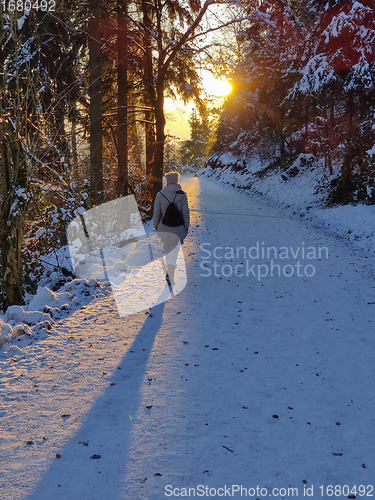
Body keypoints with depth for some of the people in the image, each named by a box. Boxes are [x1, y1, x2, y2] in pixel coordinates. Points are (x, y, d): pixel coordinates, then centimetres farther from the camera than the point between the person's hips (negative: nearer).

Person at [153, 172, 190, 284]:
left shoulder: (160, 195, -6)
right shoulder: (182, 195, -8)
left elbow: (156, 213, -4)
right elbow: (185, 213, -7)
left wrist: (156, 226, 8)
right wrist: (186, 227, 4)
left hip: (164, 227, 2)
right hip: (178, 228, -2)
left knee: (167, 249, 21)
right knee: (175, 249, 2)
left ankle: (169, 270, 34)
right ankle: (171, 268, -21)